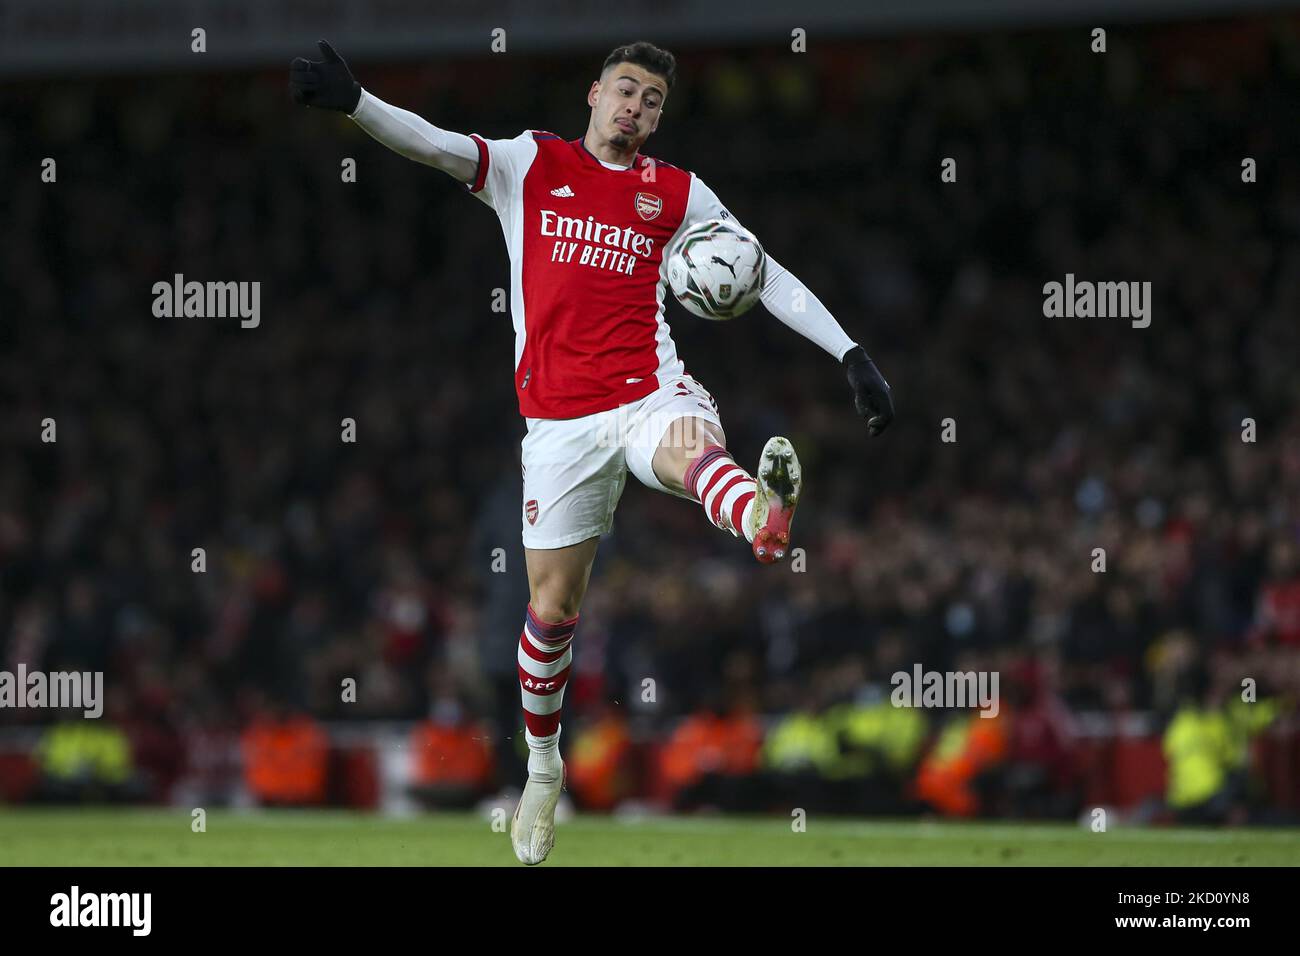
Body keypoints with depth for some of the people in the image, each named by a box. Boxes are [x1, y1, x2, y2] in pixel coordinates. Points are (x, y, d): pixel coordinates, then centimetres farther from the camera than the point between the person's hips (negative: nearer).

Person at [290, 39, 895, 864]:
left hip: (649, 392, -1)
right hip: (559, 417, 1)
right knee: (554, 603, 5)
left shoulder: (679, 194, 11)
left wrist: (852, 357, 3)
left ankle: (763, 518, -74)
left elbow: (767, 277, 10)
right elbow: (437, 146, -3)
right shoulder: (532, 166, 10)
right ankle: (543, 765, 27)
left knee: (690, 450, -38)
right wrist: (354, 102, -22)